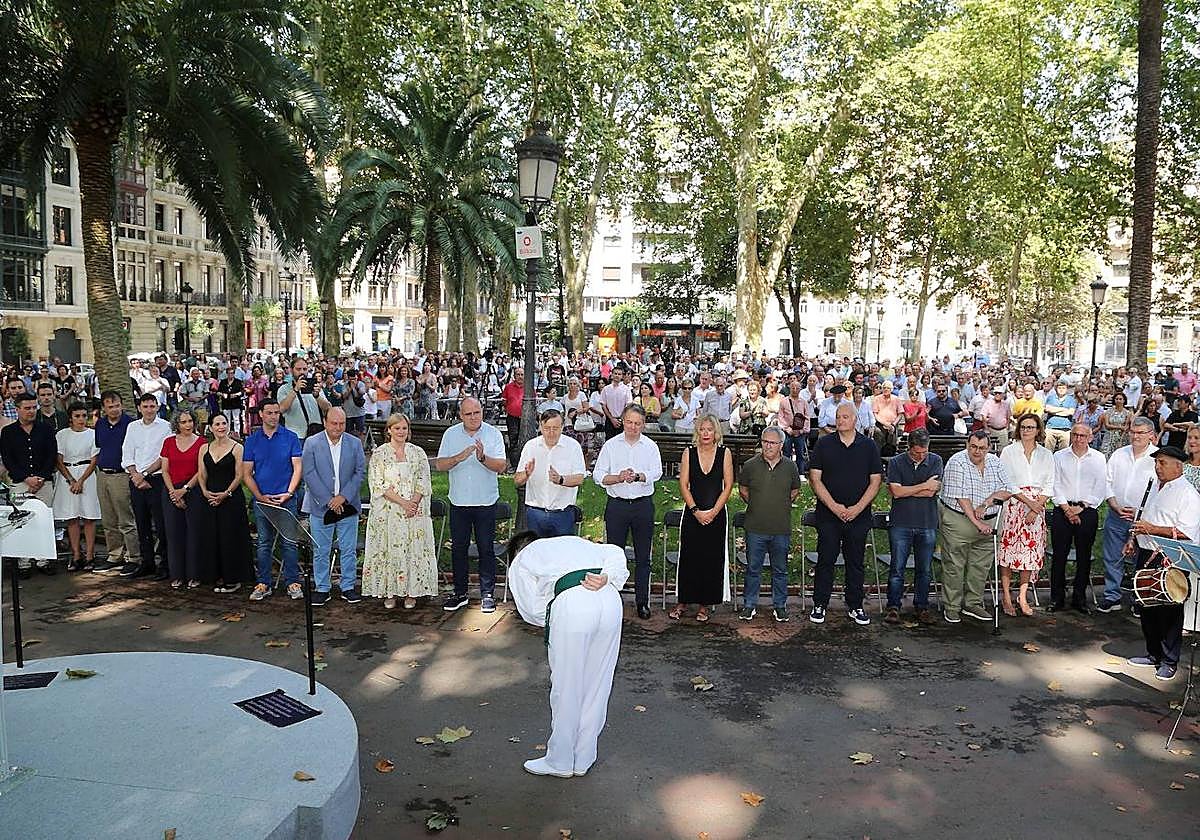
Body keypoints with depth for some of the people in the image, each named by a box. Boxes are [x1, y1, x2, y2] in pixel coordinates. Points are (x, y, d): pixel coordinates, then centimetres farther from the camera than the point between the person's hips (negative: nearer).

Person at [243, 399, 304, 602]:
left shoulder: (291, 437, 1)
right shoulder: (252, 440, 5)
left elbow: (297, 468, -2)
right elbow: (247, 473, 5)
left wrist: (288, 493, -12)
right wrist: (260, 496, -7)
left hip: (287, 499, -2)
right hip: (261, 500, 2)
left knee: (289, 542, 2)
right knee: (263, 544, 8)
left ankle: (293, 582, 10)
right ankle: (263, 583, 17)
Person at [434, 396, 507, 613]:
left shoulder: (493, 434, -4)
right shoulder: (451, 434, 2)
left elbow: (501, 466, -12)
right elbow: (440, 465, -4)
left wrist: (483, 458, -29)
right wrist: (459, 457, -21)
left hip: (486, 501, -2)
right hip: (459, 501, 2)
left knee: (486, 548, 3)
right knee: (458, 548, 10)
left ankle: (487, 594, 13)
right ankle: (460, 593, 22)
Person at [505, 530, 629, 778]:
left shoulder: (519, 562, 23)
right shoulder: (573, 541, 36)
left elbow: (532, 609, 10)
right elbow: (616, 553, 18)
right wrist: (607, 578, 4)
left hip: (571, 607, -5)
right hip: (610, 600, 5)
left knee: (566, 688, 11)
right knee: (597, 685, 16)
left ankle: (560, 762, 26)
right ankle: (583, 760, 31)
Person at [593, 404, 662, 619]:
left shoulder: (651, 446, 5)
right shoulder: (610, 445, 4)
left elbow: (657, 472, -10)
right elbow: (598, 475, -2)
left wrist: (638, 477, -28)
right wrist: (618, 478, -20)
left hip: (643, 505, 1)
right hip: (617, 505, 0)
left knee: (643, 556, 6)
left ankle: (642, 601, 15)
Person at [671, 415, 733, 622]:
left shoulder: (724, 453, 0)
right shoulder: (689, 453, 1)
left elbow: (728, 486, -2)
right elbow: (683, 485, -1)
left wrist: (713, 512, -10)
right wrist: (695, 510, -11)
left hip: (717, 514, 0)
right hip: (692, 513, 0)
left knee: (712, 559, 4)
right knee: (688, 557, 3)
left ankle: (704, 605, 16)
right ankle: (683, 602, 16)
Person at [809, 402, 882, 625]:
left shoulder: (868, 446, 4)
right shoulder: (824, 444, 1)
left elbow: (875, 481, 2)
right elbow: (815, 478, -3)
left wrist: (857, 508, -9)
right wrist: (834, 506, -12)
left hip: (859, 516, 1)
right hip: (828, 515, -1)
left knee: (855, 562, 9)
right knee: (826, 560, 4)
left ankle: (855, 606, 21)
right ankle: (819, 605, 15)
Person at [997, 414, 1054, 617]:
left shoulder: (1046, 455, 9)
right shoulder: (1009, 451, 2)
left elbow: (1049, 486, 5)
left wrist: (1035, 509, -7)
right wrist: (1027, 500, -13)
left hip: (1037, 508, 3)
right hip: (1013, 506, -2)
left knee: (1031, 551, 2)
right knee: (1009, 548, -4)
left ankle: (1022, 596, 10)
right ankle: (1006, 597, 2)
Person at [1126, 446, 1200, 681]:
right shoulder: (1156, 486, 13)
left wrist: (1152, 529, -22)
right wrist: (1135, 537, 19)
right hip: (1146, 554, 8)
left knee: (1169, 611, 2)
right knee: (1147, 607, 16)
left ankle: (1169, 662, 14)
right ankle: (1153, 654, 30)